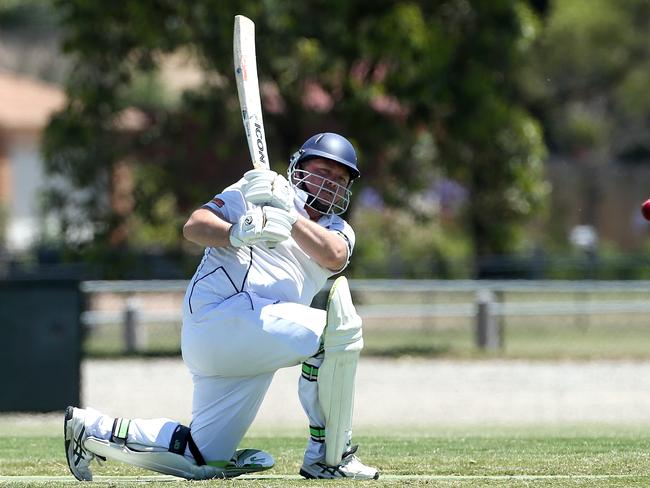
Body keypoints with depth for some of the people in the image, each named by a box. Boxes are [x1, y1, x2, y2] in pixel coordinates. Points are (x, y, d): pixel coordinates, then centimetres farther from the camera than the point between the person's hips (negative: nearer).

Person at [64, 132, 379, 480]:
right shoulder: (258, 188, 7)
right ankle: (329, 458, -19)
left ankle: (90, 428, 21)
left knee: (202, 460, 5)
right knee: (338, 328, -24)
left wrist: (287, 216, -20)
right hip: (219, 311, -7)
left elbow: (333, 256, -6)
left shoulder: (339, 231, 19)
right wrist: (237, 233, -23)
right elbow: (194, 226, -3)